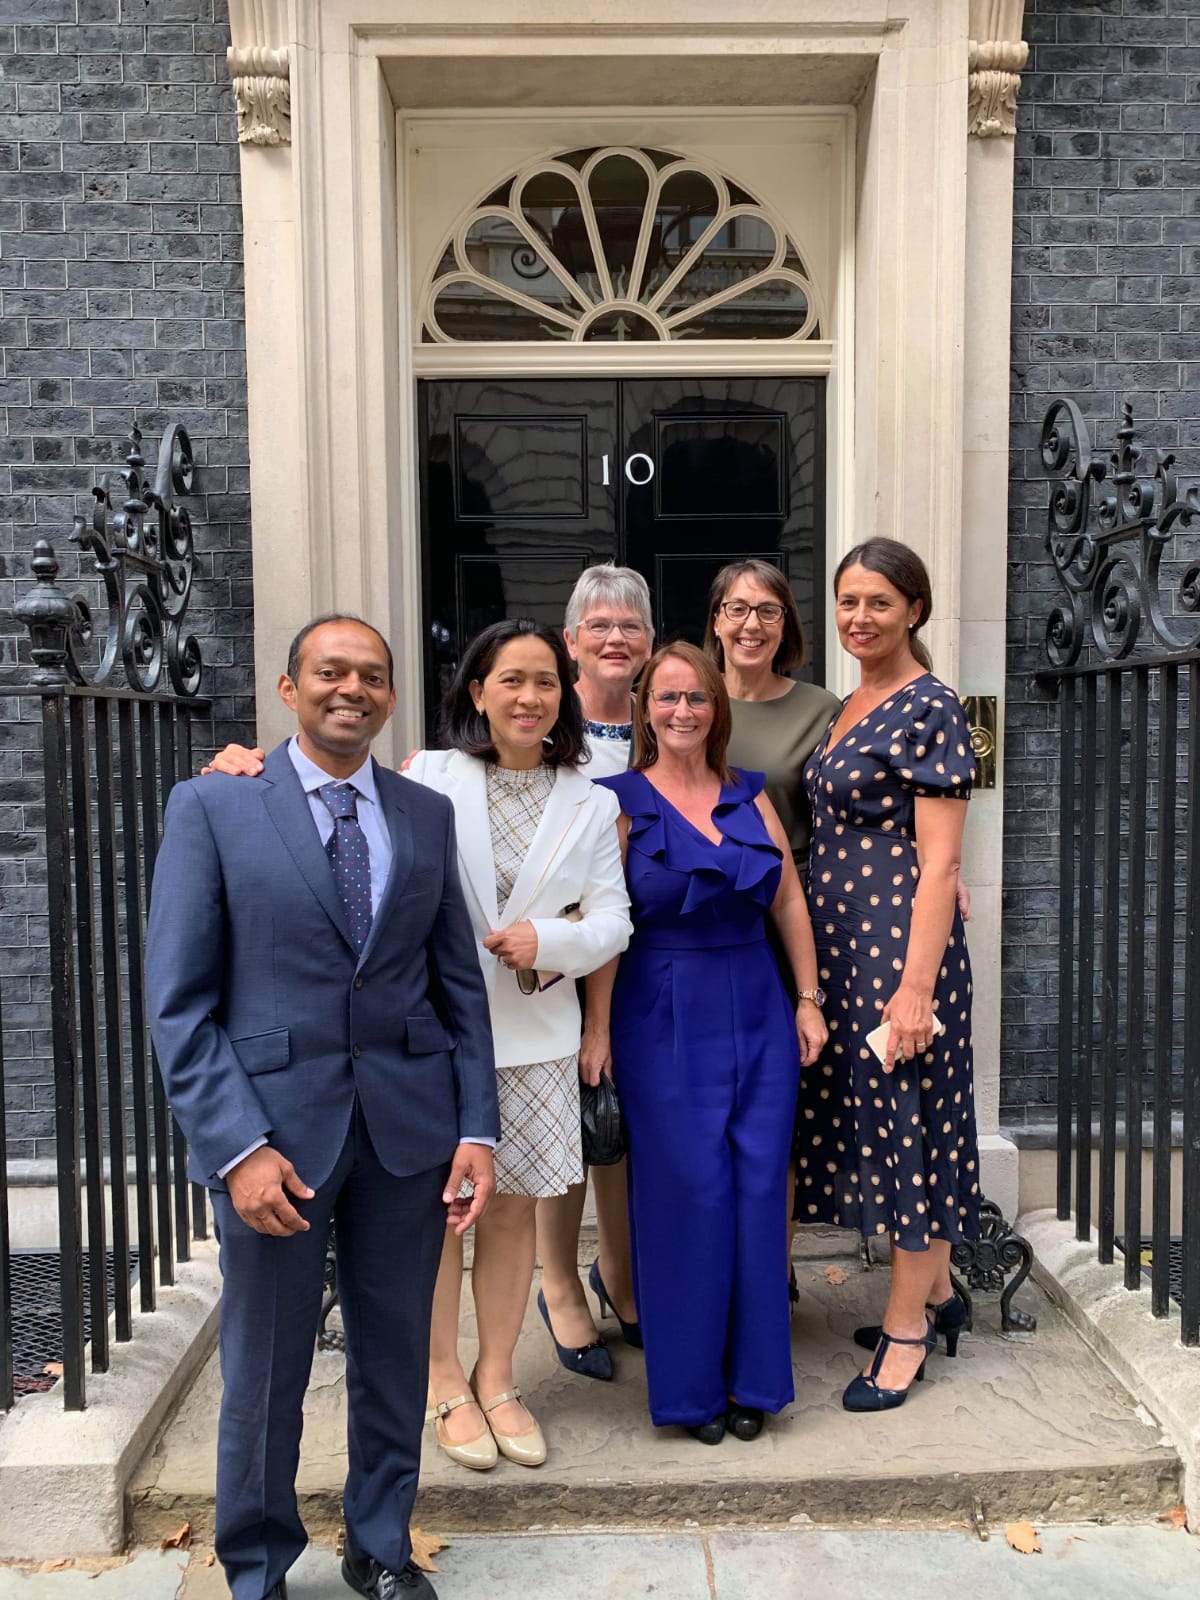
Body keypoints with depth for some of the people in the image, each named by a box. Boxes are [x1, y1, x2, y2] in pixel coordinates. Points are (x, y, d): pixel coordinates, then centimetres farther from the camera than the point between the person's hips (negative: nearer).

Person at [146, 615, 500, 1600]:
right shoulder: (211, 807, -4)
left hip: (408, 1126, 3)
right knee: (265, 1376, 12)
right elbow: (179, 1000, -7)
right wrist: (237, 1146, -14)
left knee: (395, 1358, 16)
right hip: (273, 1127, -2)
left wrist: (477, 1129, 0)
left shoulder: (428, 815, 6)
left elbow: (461, 985, 6)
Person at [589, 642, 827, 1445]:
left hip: (758, 1015, 4)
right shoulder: (621, 801, -2)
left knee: (758, 1189, 6)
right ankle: (691, 1384, 21)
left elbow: (790, 903, 10)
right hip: (665, 1022, -3)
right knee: (688, 1191, 1)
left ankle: (753, 1379, 24)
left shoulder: (750, 797, 10)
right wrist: (597, 1030, -11)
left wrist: (808, 1000, 6)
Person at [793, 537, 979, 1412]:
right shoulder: (848, 707, 13)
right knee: (872, 1112, 15)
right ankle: (937, 1293, 33)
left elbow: (939, 861, -16)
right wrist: (818, 968, 11)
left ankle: (908, 1329, 19)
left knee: (908, 1114, 3)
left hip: (899, 937, -8)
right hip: (840, 937, 9)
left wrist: (916, 985, -20)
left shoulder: (930, 708, -12)